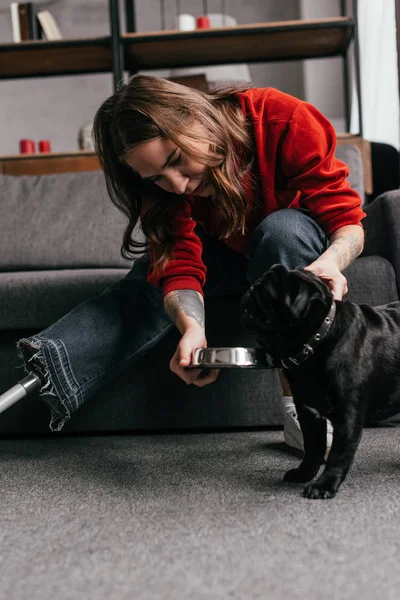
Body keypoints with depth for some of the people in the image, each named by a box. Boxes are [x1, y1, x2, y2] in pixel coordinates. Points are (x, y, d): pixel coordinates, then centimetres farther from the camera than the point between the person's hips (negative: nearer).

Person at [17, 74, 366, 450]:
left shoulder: (284, 119, -32)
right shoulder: (161, 185, -22)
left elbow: (347, 220, -29)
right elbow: (179, 269, -30)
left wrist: (331, 261, -51)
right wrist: (192, 327, -51)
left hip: (296, 243, -2)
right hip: (221, 254, 3)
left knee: (284, 228, -35)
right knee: (153, 273, -24)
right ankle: (47, 368, -39)